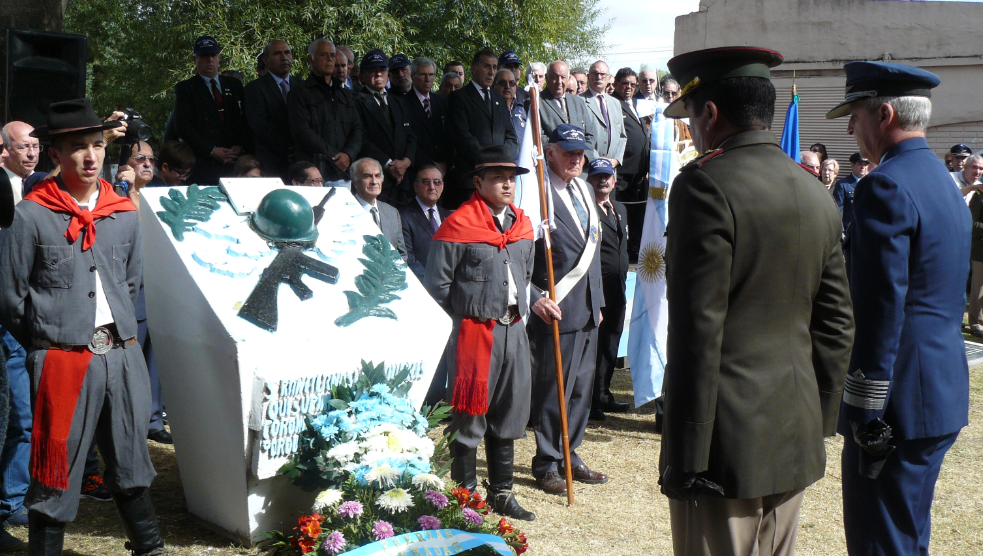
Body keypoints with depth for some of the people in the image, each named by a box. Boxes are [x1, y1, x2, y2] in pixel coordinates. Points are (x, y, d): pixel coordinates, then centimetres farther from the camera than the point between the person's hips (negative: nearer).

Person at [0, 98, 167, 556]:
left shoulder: (124, 214, 8)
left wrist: (117, 333, 13)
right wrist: (47, 343, 6)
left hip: (122, 356, 5)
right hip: (62, 360, -4)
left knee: (131, 466, 16)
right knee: (55, 475, 3)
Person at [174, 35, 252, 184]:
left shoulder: (235, 85, 19)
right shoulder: (184, 88, 8)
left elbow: (247, 121, 13)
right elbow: (184, 127, -2)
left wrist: (241, 147, -5)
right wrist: (212, 151, -12)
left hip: (236, 164, 3)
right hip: (203, 165, -3)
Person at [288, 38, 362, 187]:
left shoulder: (346, 94, 23)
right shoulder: (299, 94, 5)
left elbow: (357, 128, 13)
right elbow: (302, 133, -6)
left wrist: (348, 154, -7)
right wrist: (334, 156, -11)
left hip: (344, 173, 4)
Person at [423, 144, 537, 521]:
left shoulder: (523, 225, 11)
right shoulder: (458, 225, -10)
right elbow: (436, 284, -7)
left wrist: (524, 309, 15)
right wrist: (460, 324, -5)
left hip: (513, 330, 7)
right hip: (473, 331, -7)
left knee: (509, 416, 13)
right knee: (469, 417, 0)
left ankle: (502, 494, 25)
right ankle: (465, 499, 11)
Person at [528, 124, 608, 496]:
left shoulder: (584, 190, 15)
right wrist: (535, 298, -21)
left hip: (587, 308, 8)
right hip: (556, 309, -8)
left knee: (581, 386, 14)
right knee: (553, 389, 0)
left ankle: (569, 456, 27)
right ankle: (546, 464, 14)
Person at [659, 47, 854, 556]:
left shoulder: (707, 184, -14)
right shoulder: (817, 195, 10)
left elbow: (698, 330, -18)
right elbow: (836, 326, 14)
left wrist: (687, 457, -15)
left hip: (728, 440, -8)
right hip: (796, 445, 8)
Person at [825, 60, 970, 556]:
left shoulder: (886, 187, -17)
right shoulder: (944, 184, 15)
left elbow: (881, 309, -22)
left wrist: (867, 417, -19)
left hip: (898, 403, -10)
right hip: (944, 398, 10)